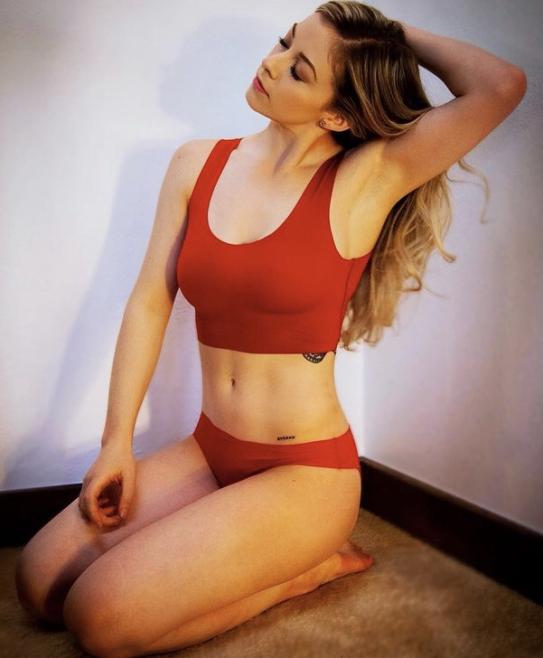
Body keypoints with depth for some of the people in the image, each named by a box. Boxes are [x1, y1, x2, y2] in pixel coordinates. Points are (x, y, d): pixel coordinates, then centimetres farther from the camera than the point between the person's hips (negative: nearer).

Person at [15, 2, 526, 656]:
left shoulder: (364, 182, -12)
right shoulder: (197, 164, 2)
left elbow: (501, 86, -23)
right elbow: (150, 302, 1)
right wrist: (116, 441, -3)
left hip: (306, 470, -5)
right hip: (208, 450, 6)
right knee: (41, 581, 1)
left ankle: (309, 564, 6)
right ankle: (252, 551, 13)